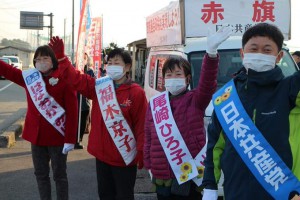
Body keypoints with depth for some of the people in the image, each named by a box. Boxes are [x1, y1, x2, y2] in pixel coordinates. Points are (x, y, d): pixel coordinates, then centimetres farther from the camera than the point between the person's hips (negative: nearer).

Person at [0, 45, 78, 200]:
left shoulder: (64, 81, -12)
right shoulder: (29, 78, 3)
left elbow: (72, 112, -14)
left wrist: (70, 139, -17)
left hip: (57, 137, -5)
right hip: (36, 136, 5)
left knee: (59, 176, 8)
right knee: (40, 174, 17)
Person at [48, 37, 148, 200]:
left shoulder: (136, 92, -11)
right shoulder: (99, 86, 3)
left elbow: (142, 125, -12)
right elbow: (75, 78, 0)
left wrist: (142, 152, -13)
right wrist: (60, 56, -9)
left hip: (125, 157, -5)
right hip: (102, 154, 5)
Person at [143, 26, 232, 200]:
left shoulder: (195, 100, -3)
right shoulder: (155, 103, 8)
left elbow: (207, 83, -23)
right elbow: (148, 138, 12)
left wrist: (211, 52, -39)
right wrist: (149, 164, 6)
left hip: (189, 176, -3)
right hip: (162, 177, 4)